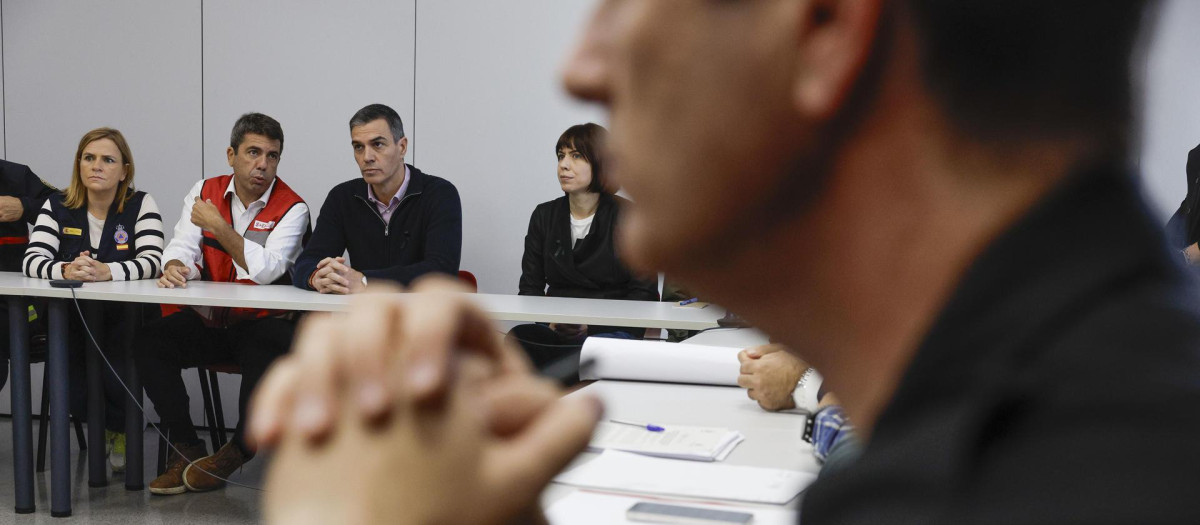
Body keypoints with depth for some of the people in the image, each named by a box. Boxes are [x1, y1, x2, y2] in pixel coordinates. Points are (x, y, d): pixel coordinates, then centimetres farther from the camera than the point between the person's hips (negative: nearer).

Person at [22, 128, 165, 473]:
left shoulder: (141, 205, -1)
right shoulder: (57, 207, 7)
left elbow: (152, 262, -16)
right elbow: (33, 260, -7)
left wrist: (106, 271, -34)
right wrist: (66, 270, -29)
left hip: (125, 317, -2)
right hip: (70, 318, 2)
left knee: (116, 378, -26)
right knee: (74, 389, -22)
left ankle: (118, 428, 10)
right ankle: (108, 430, 13)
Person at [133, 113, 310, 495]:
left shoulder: (291, 208, -8)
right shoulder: (205, 192, 6)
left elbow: (266, 270, -21)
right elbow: (183, 246, -2)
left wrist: (219, 226, -19)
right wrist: (174, 266, -26)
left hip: (263, 322, -4)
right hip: (208, 321, 4)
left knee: (271, 352, -35)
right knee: (148, 341, -18)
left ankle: (236, 451, -9)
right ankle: (187, 449, -8)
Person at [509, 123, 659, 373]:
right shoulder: (544, 216, 14)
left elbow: (644, 295, -2)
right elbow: (530, 287, 11)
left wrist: (592, 322, -16)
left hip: (611, 331, -3)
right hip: (554, 331, 3)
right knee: (517, 337, -31)